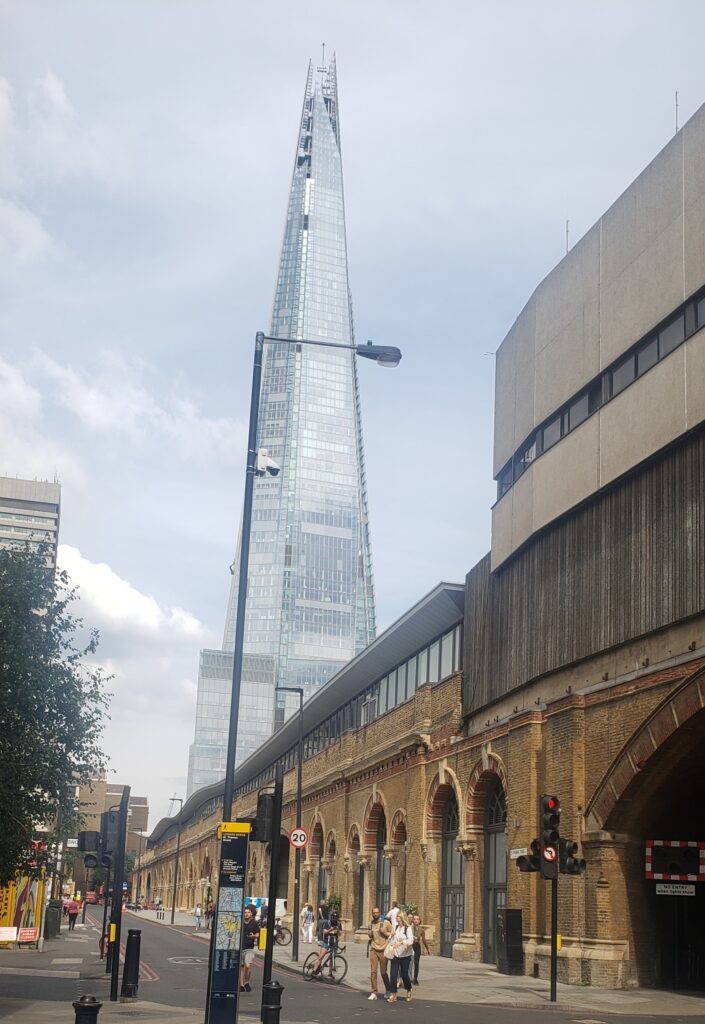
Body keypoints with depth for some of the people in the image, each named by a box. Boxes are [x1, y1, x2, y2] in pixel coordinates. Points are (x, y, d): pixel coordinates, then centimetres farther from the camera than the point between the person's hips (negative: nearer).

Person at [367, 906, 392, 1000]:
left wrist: (384, 933, -16)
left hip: (383, 950, -3)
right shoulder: (371, 923, 8)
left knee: (383, 972, 4)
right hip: (373, 950, 3)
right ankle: (374, 993, 0)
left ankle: (387, 990, 27)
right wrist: (369, 934, 1)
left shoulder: (386, 923, -6)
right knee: (373, 972, -4)